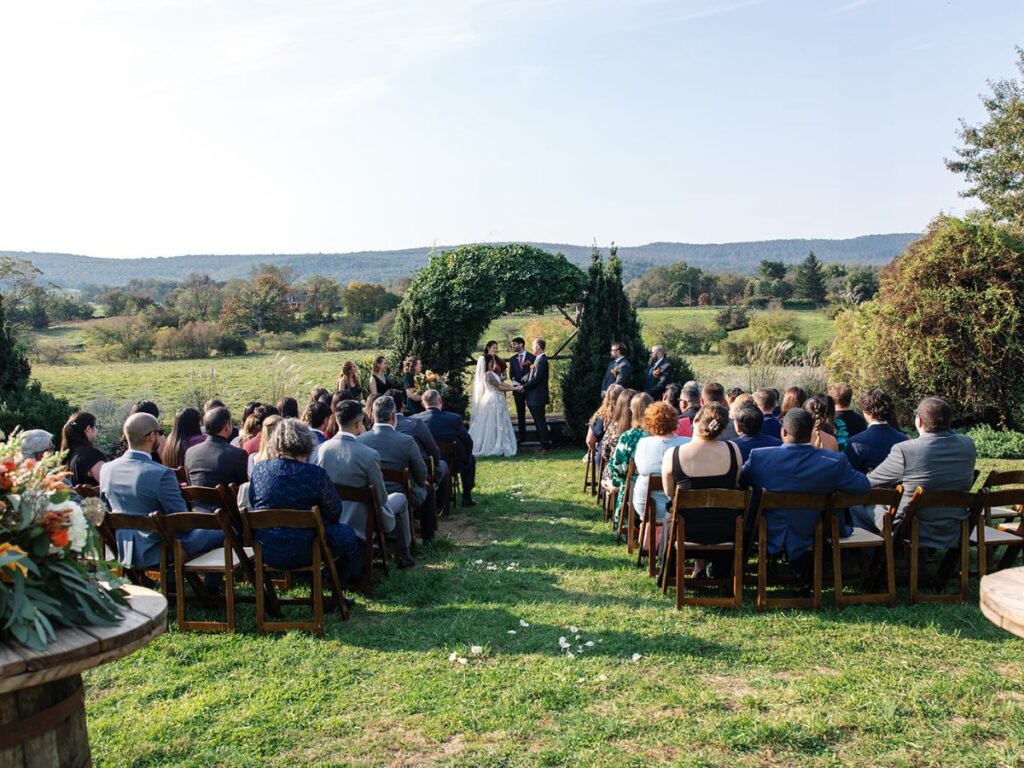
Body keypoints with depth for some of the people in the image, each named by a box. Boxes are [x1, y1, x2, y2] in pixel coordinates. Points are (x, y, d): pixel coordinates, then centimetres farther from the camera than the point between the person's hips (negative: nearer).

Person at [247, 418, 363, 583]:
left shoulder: (259, 469, -6)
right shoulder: (316, 474, -19)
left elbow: (252, 506, 8)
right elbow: (334, 513, -10)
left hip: (265, 552, 5)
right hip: (303, 553, -5)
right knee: (348, 534, 24)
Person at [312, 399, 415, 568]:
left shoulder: (318, 450, -11)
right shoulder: (369, 455, -25)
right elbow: (381, 498, -14)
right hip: (359, 526, -5)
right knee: (400, 498, 23)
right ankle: (404, 555, 35)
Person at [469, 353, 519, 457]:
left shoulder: (491, 373, 14)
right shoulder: (488, 374, -17)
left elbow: (501, 383, 14)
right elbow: (499, 387, -15)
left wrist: (513, 386, 6)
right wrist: (514, 388, -9)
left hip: (495, 401, 10)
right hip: (493, 401, -10)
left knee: (497, 425, 11)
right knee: (493, 425, -2)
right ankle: (492, 448, 4)